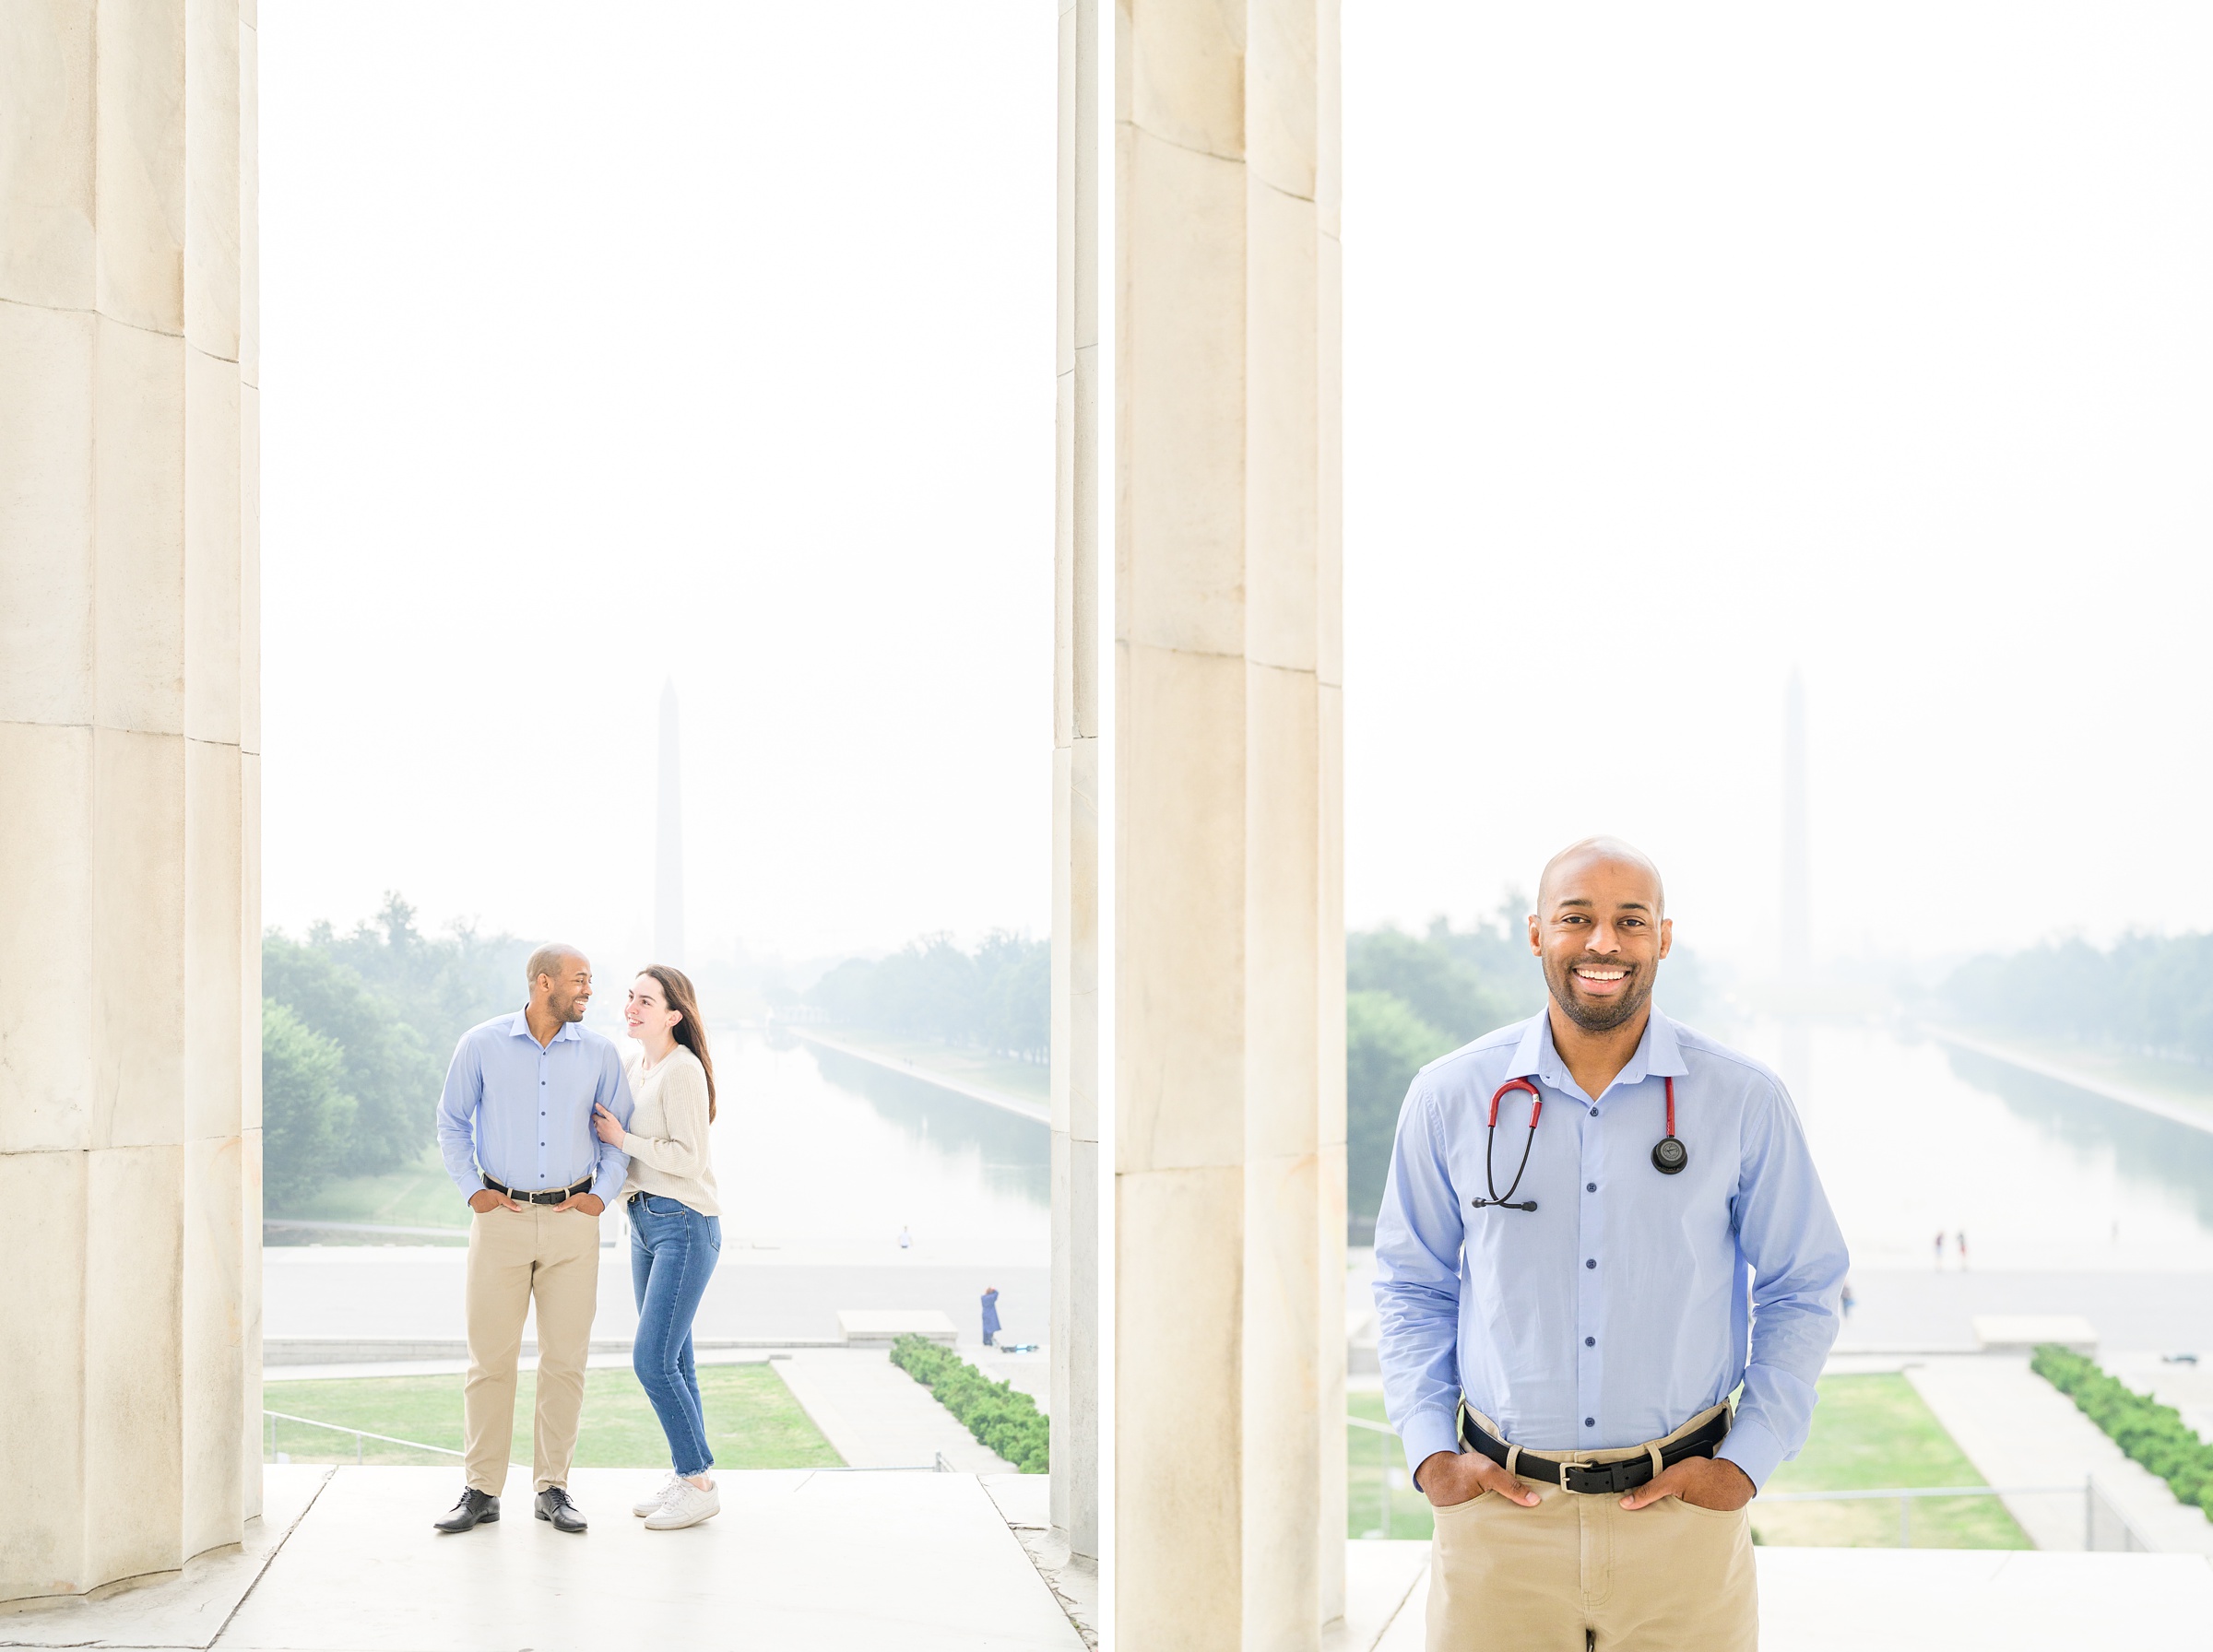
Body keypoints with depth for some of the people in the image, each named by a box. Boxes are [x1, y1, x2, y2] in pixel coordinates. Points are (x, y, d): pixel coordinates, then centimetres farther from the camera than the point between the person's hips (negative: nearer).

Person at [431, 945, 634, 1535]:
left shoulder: (599, 1054, 5)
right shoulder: (482, 1045, 0)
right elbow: (451, 1122, 9)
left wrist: (601, 1194, 3)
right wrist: (472, 1191, 2)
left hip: (572, 1221, 2)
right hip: (501, 1217, -1)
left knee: (565, 1359, 2)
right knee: (490, 1357, -1)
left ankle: (553, 1488, 11)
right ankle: (481, 1491, 7)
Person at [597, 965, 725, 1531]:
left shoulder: (683, 1069, -15)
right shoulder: (634, 1065, 12)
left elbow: (688, 1156, -18)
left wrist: (622, 1139, -12)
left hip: (685, 1226, -9)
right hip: (644, 1221, 9)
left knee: (653, 1360, -11)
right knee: (672, 1361, 12)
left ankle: (699, 1483, -2)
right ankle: (686, 1474, 20)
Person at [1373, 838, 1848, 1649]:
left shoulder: (1745, 1102, -1)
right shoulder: (1449, 1097, 1)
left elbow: (1801, 1292, 7)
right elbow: (1412, 1287, 11)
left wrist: (1747, 1461, 0)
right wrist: (1430, 1454, 2)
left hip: (1682, 1511, 0)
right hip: (1499, 1510, 1)